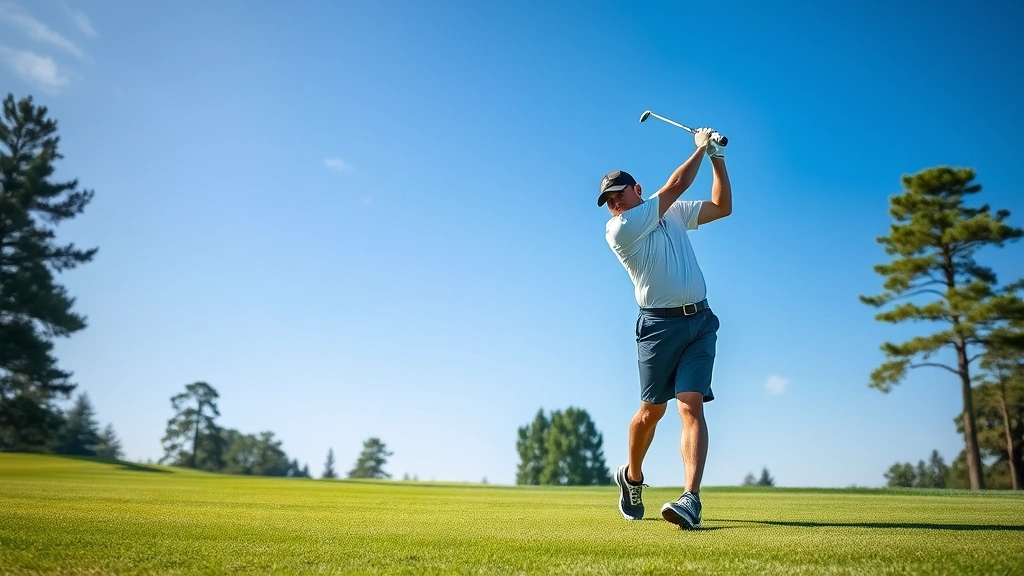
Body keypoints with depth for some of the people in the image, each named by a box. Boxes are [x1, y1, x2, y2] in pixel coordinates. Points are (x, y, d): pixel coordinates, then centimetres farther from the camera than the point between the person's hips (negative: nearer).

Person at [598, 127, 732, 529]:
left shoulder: (674, 213, 14)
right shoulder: (618, 229, -7)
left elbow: (722, 207, 21)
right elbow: (675, 186, -4)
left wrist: (718, 158, 14)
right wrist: (701, 147, 8)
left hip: (700, 320, 3)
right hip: (659, 324, -3)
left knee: (691, 405, -12)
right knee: (652, 409, 3)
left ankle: (691, 499, -21)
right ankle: (632, 477, 30)